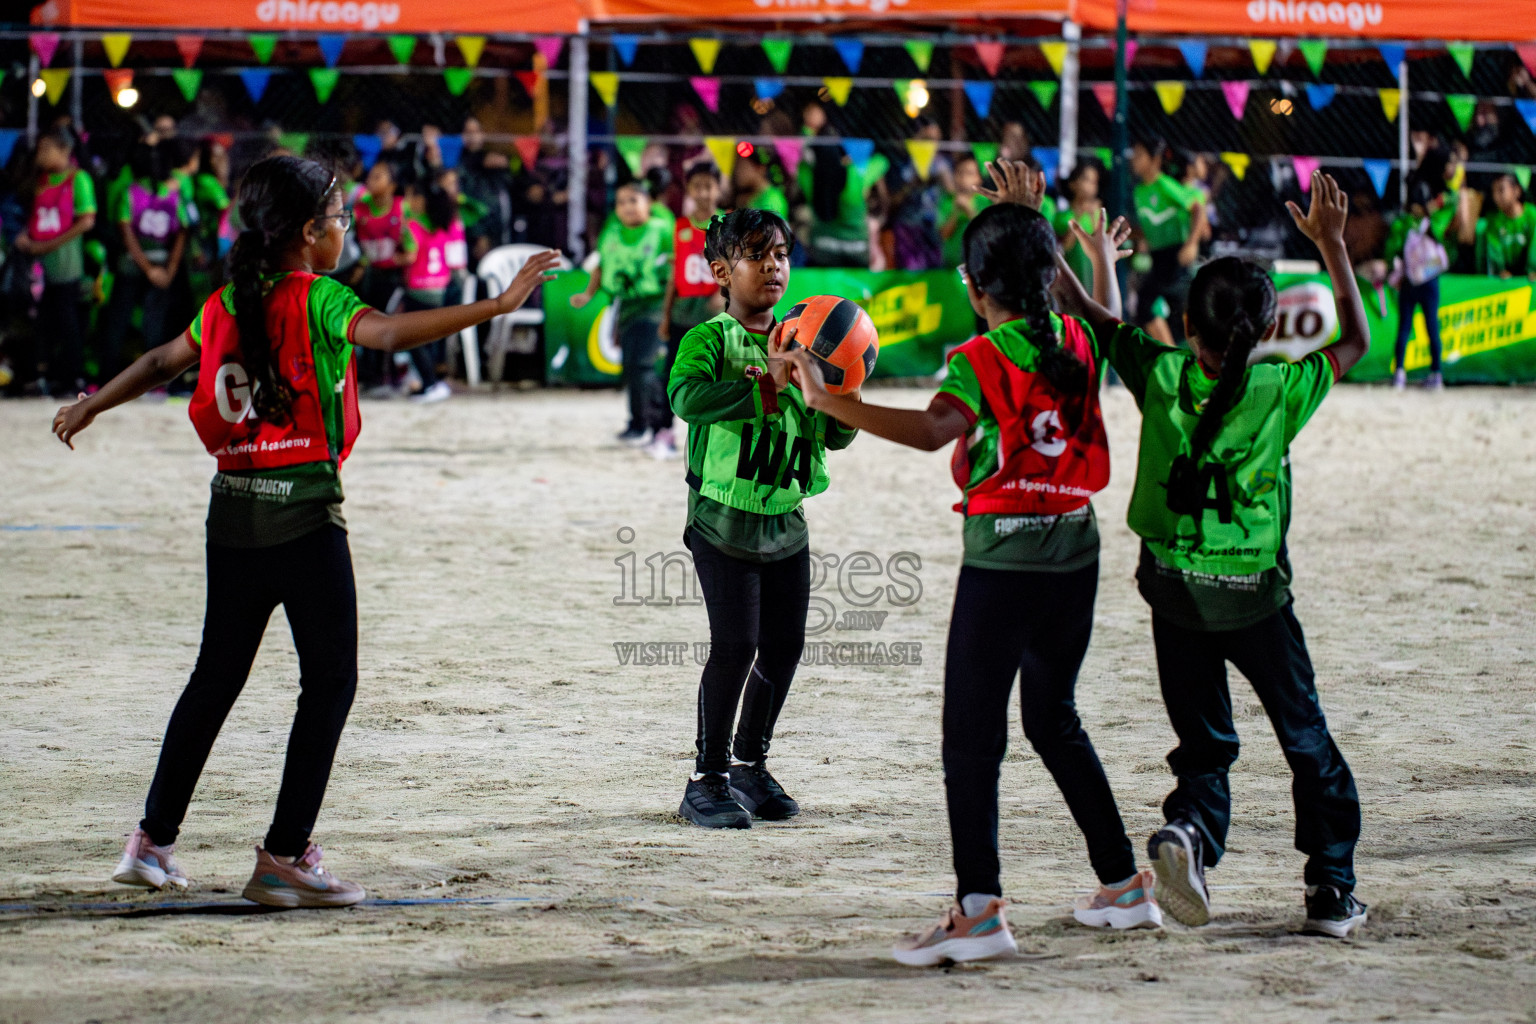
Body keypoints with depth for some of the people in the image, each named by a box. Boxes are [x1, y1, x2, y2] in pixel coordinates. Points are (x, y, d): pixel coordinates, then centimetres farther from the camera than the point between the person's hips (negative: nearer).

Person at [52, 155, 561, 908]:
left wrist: (91, 406, 39)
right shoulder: (317, 301, -11)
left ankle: (152, 841, 22)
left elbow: (162, 362, 22)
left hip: (232, 511, 7)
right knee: (330, 681, 2)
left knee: (217, 676, 18)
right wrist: (499, 305, -35)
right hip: (303, 514, -7)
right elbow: (390, 333, -29)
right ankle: (285, 858, -2)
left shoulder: (227, 303, 9)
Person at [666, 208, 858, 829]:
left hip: (786, 517, 6)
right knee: (736, 645, -11)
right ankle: (708, 778, 0)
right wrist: (766, 386, -34)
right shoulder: (709, 339, -7)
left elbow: (836, 437, 10)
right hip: (724, 516, -6)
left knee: (784, 645, 8)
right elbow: (687, 395, -28)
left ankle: (751, 766, 26)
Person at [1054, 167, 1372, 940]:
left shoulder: (1161, 376, -10)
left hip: (1175, 591, 2)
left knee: (1204, 746, 10)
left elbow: (1081, 310, 0)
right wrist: (1332, 245, 7)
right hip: (1256, 596, -2)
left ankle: (1190, 830, -21)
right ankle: (1332, 889, 14)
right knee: (1307, 740, 14)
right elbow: (1355, 340, 5)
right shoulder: (1282, 391, -12)